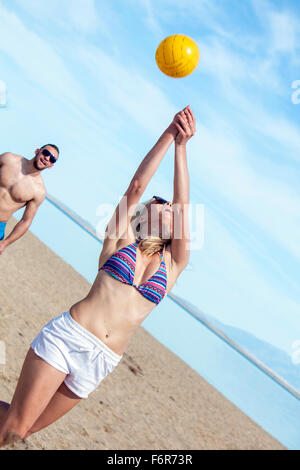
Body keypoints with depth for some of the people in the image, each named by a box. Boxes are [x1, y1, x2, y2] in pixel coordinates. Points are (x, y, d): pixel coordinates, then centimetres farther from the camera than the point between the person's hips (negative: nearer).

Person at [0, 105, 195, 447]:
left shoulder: (173, 265, 9)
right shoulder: (121, 238, 6)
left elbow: (183, 203, 0)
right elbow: (136, 186, -3)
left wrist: (182, 146, -5)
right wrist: (168, 135, -5)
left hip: (99, 362, 2)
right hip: (67, 336, -2)